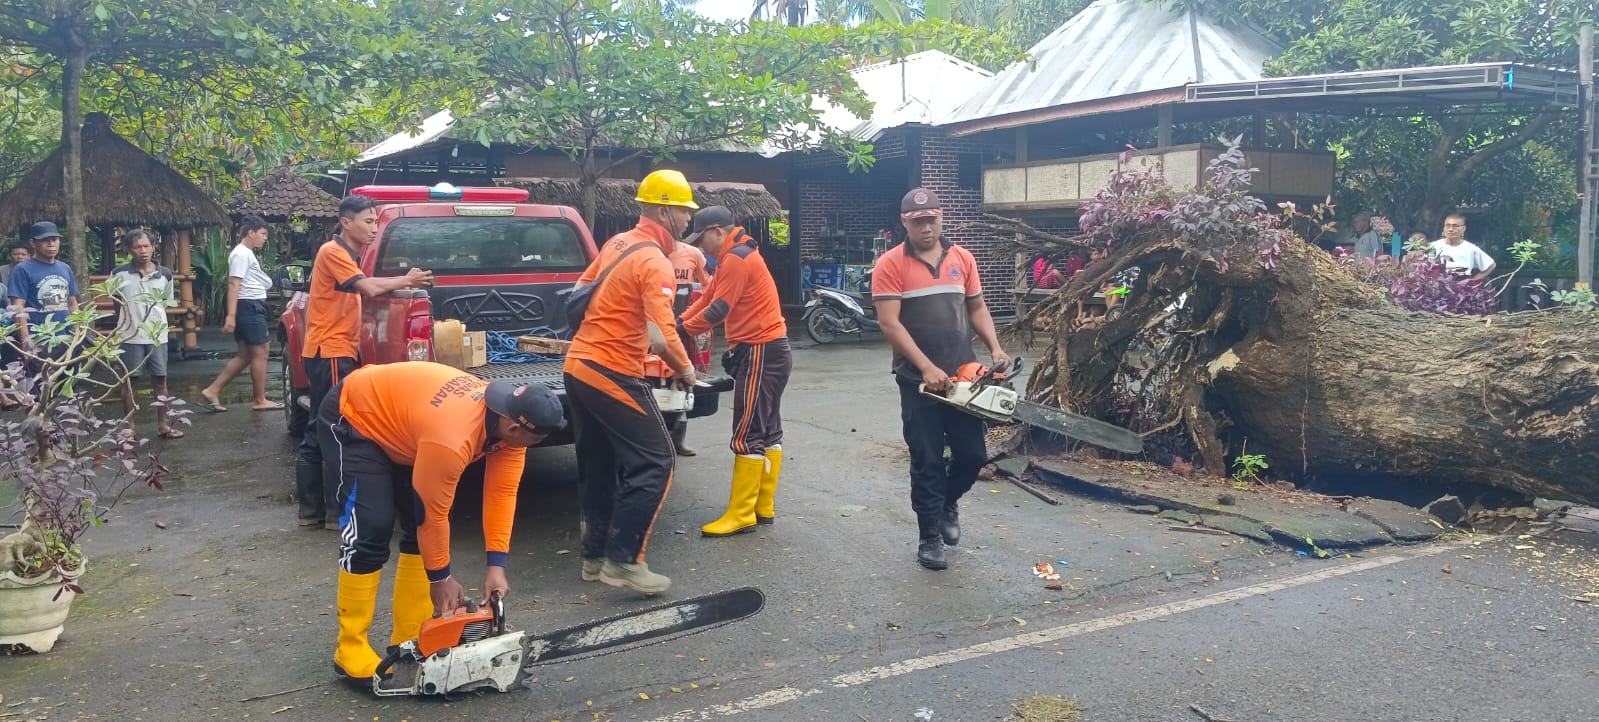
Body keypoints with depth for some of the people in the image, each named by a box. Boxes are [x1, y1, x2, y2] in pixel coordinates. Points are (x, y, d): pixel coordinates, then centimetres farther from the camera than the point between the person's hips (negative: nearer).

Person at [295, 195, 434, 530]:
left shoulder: (349, 254, 19)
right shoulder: (332, 252, -12)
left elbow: (366, 288, 9)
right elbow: (370, 288, -22)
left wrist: (404, 281, -4)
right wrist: (407, 281, -9)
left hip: (336, 351, 10)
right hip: (331, 353, -10)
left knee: (319, 433, 11)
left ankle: (311, 508, 17)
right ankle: (339, 512, -3)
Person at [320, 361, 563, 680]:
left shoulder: (510, 416, -17)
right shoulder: (452, 438, -40)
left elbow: (502, 491, -12)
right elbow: (431, 512, -28)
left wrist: (497, 565, -15)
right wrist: (441, 577, -15)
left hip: (397, 421, 9)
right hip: (354, 418, -8)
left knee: (421, 530, 4)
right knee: (372, 527, -16)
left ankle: (410, 639, 12)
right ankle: (351, 650, -5)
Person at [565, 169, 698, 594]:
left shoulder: (617, 243, 10)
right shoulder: (655, 263, -16)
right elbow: (662, 336, -25)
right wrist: (685, 370, -8)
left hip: (578, 366, 9)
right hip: (613, 375, -9)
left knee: (597, 467, 16)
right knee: (653, 463, -4)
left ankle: (595, 556, 23)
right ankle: (624, 561, -6)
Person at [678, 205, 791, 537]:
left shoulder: (736, 259, -16)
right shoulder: (737, 256, 18)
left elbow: (717, 310, -18)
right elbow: (707, 298, 17)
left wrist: (683, 331, -6)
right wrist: (678, 324, 8)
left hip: (761, 353, -11)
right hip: (768, 351, 11)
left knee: (747, 435, -8)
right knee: (768, 431, 12)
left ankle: (741, 515, -4)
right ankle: (763, 508, 18)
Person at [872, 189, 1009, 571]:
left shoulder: (963, 258, 7)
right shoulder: (890, 264, -8)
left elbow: (976, 308, 14)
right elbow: (890, 324, -13)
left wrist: (995, 348, -3)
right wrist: (927, 368, -19)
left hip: (963, 375, 4)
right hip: (918, 379, -4)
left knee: (973, 453, 7)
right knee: (927, 460, 2)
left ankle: (949, 501, 37)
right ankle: (929, 537, 15)